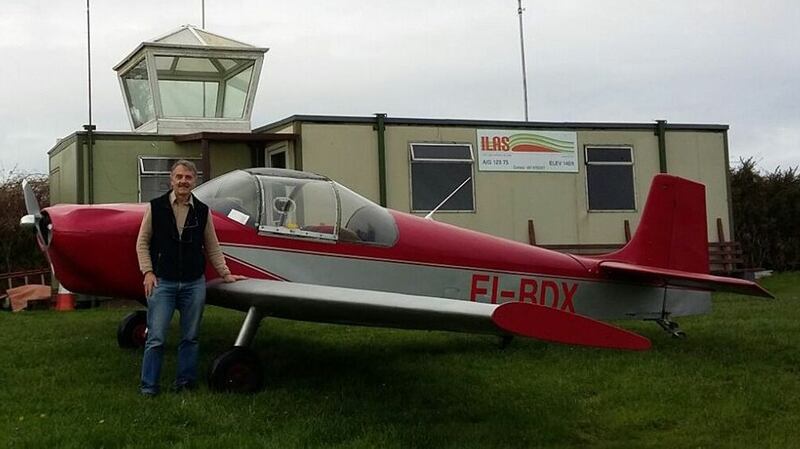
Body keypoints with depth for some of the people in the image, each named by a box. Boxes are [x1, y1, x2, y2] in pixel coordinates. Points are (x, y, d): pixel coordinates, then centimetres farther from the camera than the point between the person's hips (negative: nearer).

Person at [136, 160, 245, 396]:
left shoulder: (203, 211, 6)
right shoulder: (156, 207, 1)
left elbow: (212, 247, 14)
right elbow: (142, 243, 5)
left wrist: (225, 273, 10)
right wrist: (148, 272, -4)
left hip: (194, 284, 3)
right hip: (162, 282, -2)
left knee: (190, 338, 8)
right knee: (156, 338, -4)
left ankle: (185, 382, 18)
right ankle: (148, 386, 4)